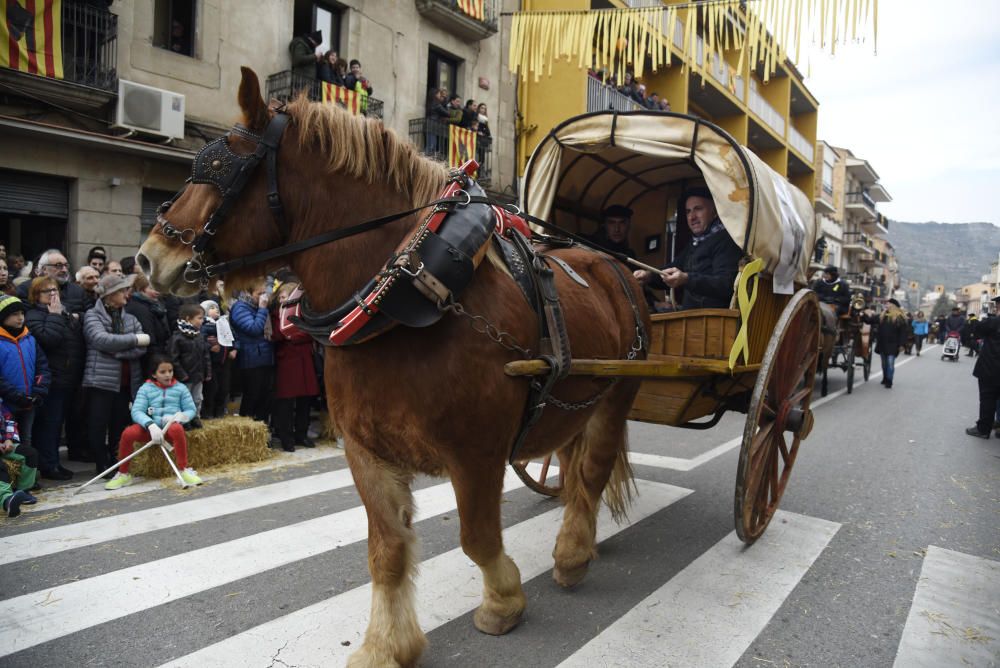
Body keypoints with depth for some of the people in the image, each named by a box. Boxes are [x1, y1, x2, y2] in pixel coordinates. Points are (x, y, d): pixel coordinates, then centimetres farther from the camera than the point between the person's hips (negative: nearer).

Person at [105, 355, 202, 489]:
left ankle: (184, 471, -25)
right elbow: (137, 411, -8)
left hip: (171, 427, -1)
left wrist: (182, 416, -17)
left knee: (177, 429, -37)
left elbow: (191, 409, 8)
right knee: (128, 433, -28)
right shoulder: (145, 388, 5)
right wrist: (151, 425, -28)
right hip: (150, 428, 1)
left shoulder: (180, 388, 8)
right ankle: (123, 474, -5)